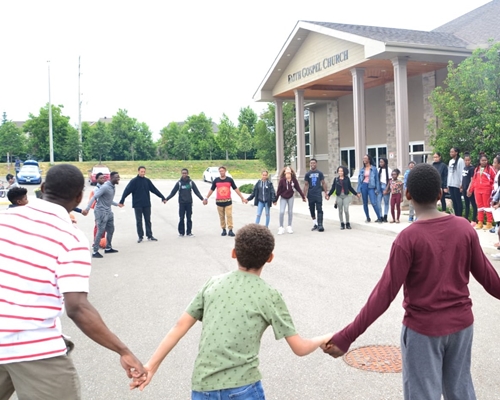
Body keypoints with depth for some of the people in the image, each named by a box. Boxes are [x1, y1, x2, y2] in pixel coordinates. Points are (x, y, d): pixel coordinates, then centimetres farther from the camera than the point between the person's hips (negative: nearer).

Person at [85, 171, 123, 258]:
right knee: (100, 231, -9)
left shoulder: (112, 187, 10)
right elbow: (94, 197, -22)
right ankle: (95, 251, -3)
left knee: (111, 229, 13)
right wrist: (87, 209, -29)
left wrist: (117, 204, 37)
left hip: (108, 212, 9)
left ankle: (108, 248, 27)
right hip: (101, 212, -9)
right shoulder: (105, 187, -18)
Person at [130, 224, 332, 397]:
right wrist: (323, 339, 19)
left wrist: (151, 366, 8)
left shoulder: (213, 283, 7)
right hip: (242, 387, -3)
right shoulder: (268, 294, -3)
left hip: (202, 388, 3)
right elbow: (300, 348, 0)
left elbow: (180, 326, 4)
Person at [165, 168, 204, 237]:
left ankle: (189, 232, 11)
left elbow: (197, 192, 4)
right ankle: (181, 232, 9)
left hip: (189, 203, 0)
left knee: (189, 218, 4)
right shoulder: (179, 183, 2)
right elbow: (173, 192, 3)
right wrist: (166, 199, -7)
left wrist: (202, 198, -7)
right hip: (181, 203, 0)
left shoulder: (191, 182, 3)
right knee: (181, 218, 0)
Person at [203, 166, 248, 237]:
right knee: (221, 217, 6)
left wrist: (242, 197, 0)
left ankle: (230, 230, -6)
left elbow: (236, 189, 3)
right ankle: (224, 230, 15)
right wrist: (206, 198, 10)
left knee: (229, 215, -8)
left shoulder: (230, 179, 0)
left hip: (228, 201, -1)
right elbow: (211, 190, 12)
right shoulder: (216, 180, 3)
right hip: (219, 202, 1)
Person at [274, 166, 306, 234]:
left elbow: (298, 188, -1)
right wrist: (276, 200, -6)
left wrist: (303, 197, 2)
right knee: (281, 212, -8)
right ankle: (281, 227, 3)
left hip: (291, 197, 2)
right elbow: (279, 190, -10)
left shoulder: (294, 180, -9)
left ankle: (289, 226, 21)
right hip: (283, 198, -2)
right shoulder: (282, 180, -15)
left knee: (290, 212, 9)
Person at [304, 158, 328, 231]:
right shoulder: (308, 174, 4)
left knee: (319, 210, -8)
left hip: (318, 194, -2)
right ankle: (315, 224, 21)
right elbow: (306, 185, 5)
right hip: (310, 195, 2)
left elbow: (323, 183, 6)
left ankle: (320, 225, -10)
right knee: (312, 210, 8)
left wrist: (326, 192, 1)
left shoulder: (320, 173, 3)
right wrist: (304, 195, -1)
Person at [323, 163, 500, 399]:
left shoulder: (408, 238, -19)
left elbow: (385, 293, -22)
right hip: (461, 322, 5)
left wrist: (346, 337, -20)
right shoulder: (464, 228, -6)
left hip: (423, 328, -5)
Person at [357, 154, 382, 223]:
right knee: (365, 203, 7)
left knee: (374, 202, -14)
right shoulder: (362, 169, 8)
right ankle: (368, 218, 18)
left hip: (371, 186, -4)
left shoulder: (374, 168, 0)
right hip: (363, 186, 4)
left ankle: (379, 218, -10)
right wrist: (359, 190, 3)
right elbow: (359, 179, 10)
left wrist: (377, 189, -5)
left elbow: (377, 179, 0)